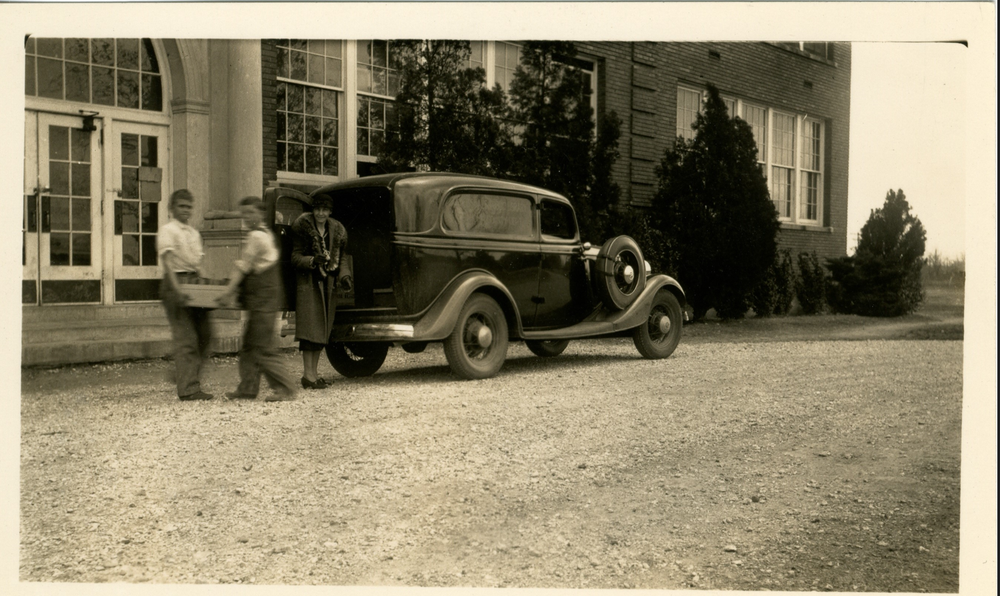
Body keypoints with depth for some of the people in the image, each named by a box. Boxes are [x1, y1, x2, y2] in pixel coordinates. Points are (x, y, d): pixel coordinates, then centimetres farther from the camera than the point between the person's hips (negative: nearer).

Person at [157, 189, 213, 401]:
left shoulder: (194, 233, 19)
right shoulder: (167, 230, -4)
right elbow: (167, 261, -16)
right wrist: (177, 288, -27)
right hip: (176, 283, -7)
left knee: (204, 334, 6)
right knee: (186, 338, -8)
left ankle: (183, 375, 21)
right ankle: (188, 389, -5)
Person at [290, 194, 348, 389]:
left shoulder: (336, 230, 11)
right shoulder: (303, 228, -5)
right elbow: (295, 257, -9)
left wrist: (337, 271, 1)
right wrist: (313, 260, -25)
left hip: (328, 285, 6)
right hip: (308, 283, -6)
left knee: (323, 331, 7)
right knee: (310, 330, -10)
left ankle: (314, 372, 15)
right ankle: (308, 375, -8)